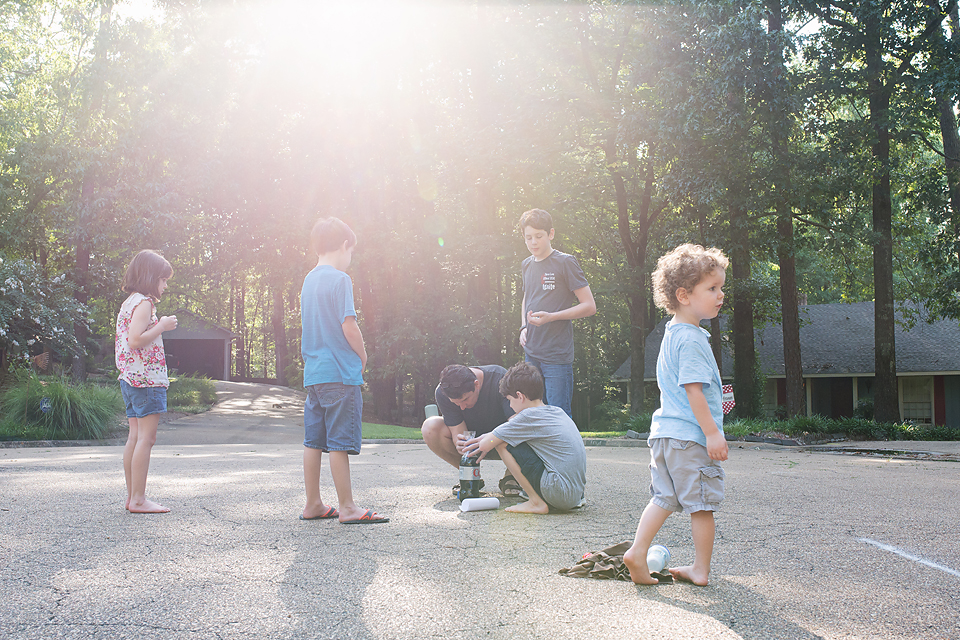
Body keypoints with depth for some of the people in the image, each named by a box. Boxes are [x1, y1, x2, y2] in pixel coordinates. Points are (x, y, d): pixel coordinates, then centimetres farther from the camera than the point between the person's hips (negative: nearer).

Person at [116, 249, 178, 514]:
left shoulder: (128, 303, 18)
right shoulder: (144, 303, -12)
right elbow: (135, 340, -22)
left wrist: (159, 327, 16)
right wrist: (161, 326, -12)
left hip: (130, 378, 10)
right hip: (146, 377, -10)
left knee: (135, 437, 12)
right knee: (146, 437, -8)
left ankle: (132, 496, 15)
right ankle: (138, 499, -8)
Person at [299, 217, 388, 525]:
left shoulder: (309, 280, 14)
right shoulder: (339, 279, -11)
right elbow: (348, 326, -17)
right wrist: (363, 356, -1)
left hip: (313, 372, 8)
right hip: (340, 372, -8)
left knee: (314, 440, 11)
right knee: (340, 441, -5)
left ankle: (313, 504, 17)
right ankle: (347, 507, -2)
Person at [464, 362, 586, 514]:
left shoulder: (529, 416, -11)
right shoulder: (558, 412, 13)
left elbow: (486, 445, -4)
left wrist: (488, 441, 20)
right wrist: (488, 438, 30)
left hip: (559, 492, -9)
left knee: (503, 443, -6)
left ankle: (536, 503, -4)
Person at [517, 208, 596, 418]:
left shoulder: (565, 263, -6)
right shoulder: (526, 265, 14)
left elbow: (589, 306, -8)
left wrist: (551, 317, -18)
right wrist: (524, 327, 12)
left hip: (557, 355, -7)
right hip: (531, 353, 7)